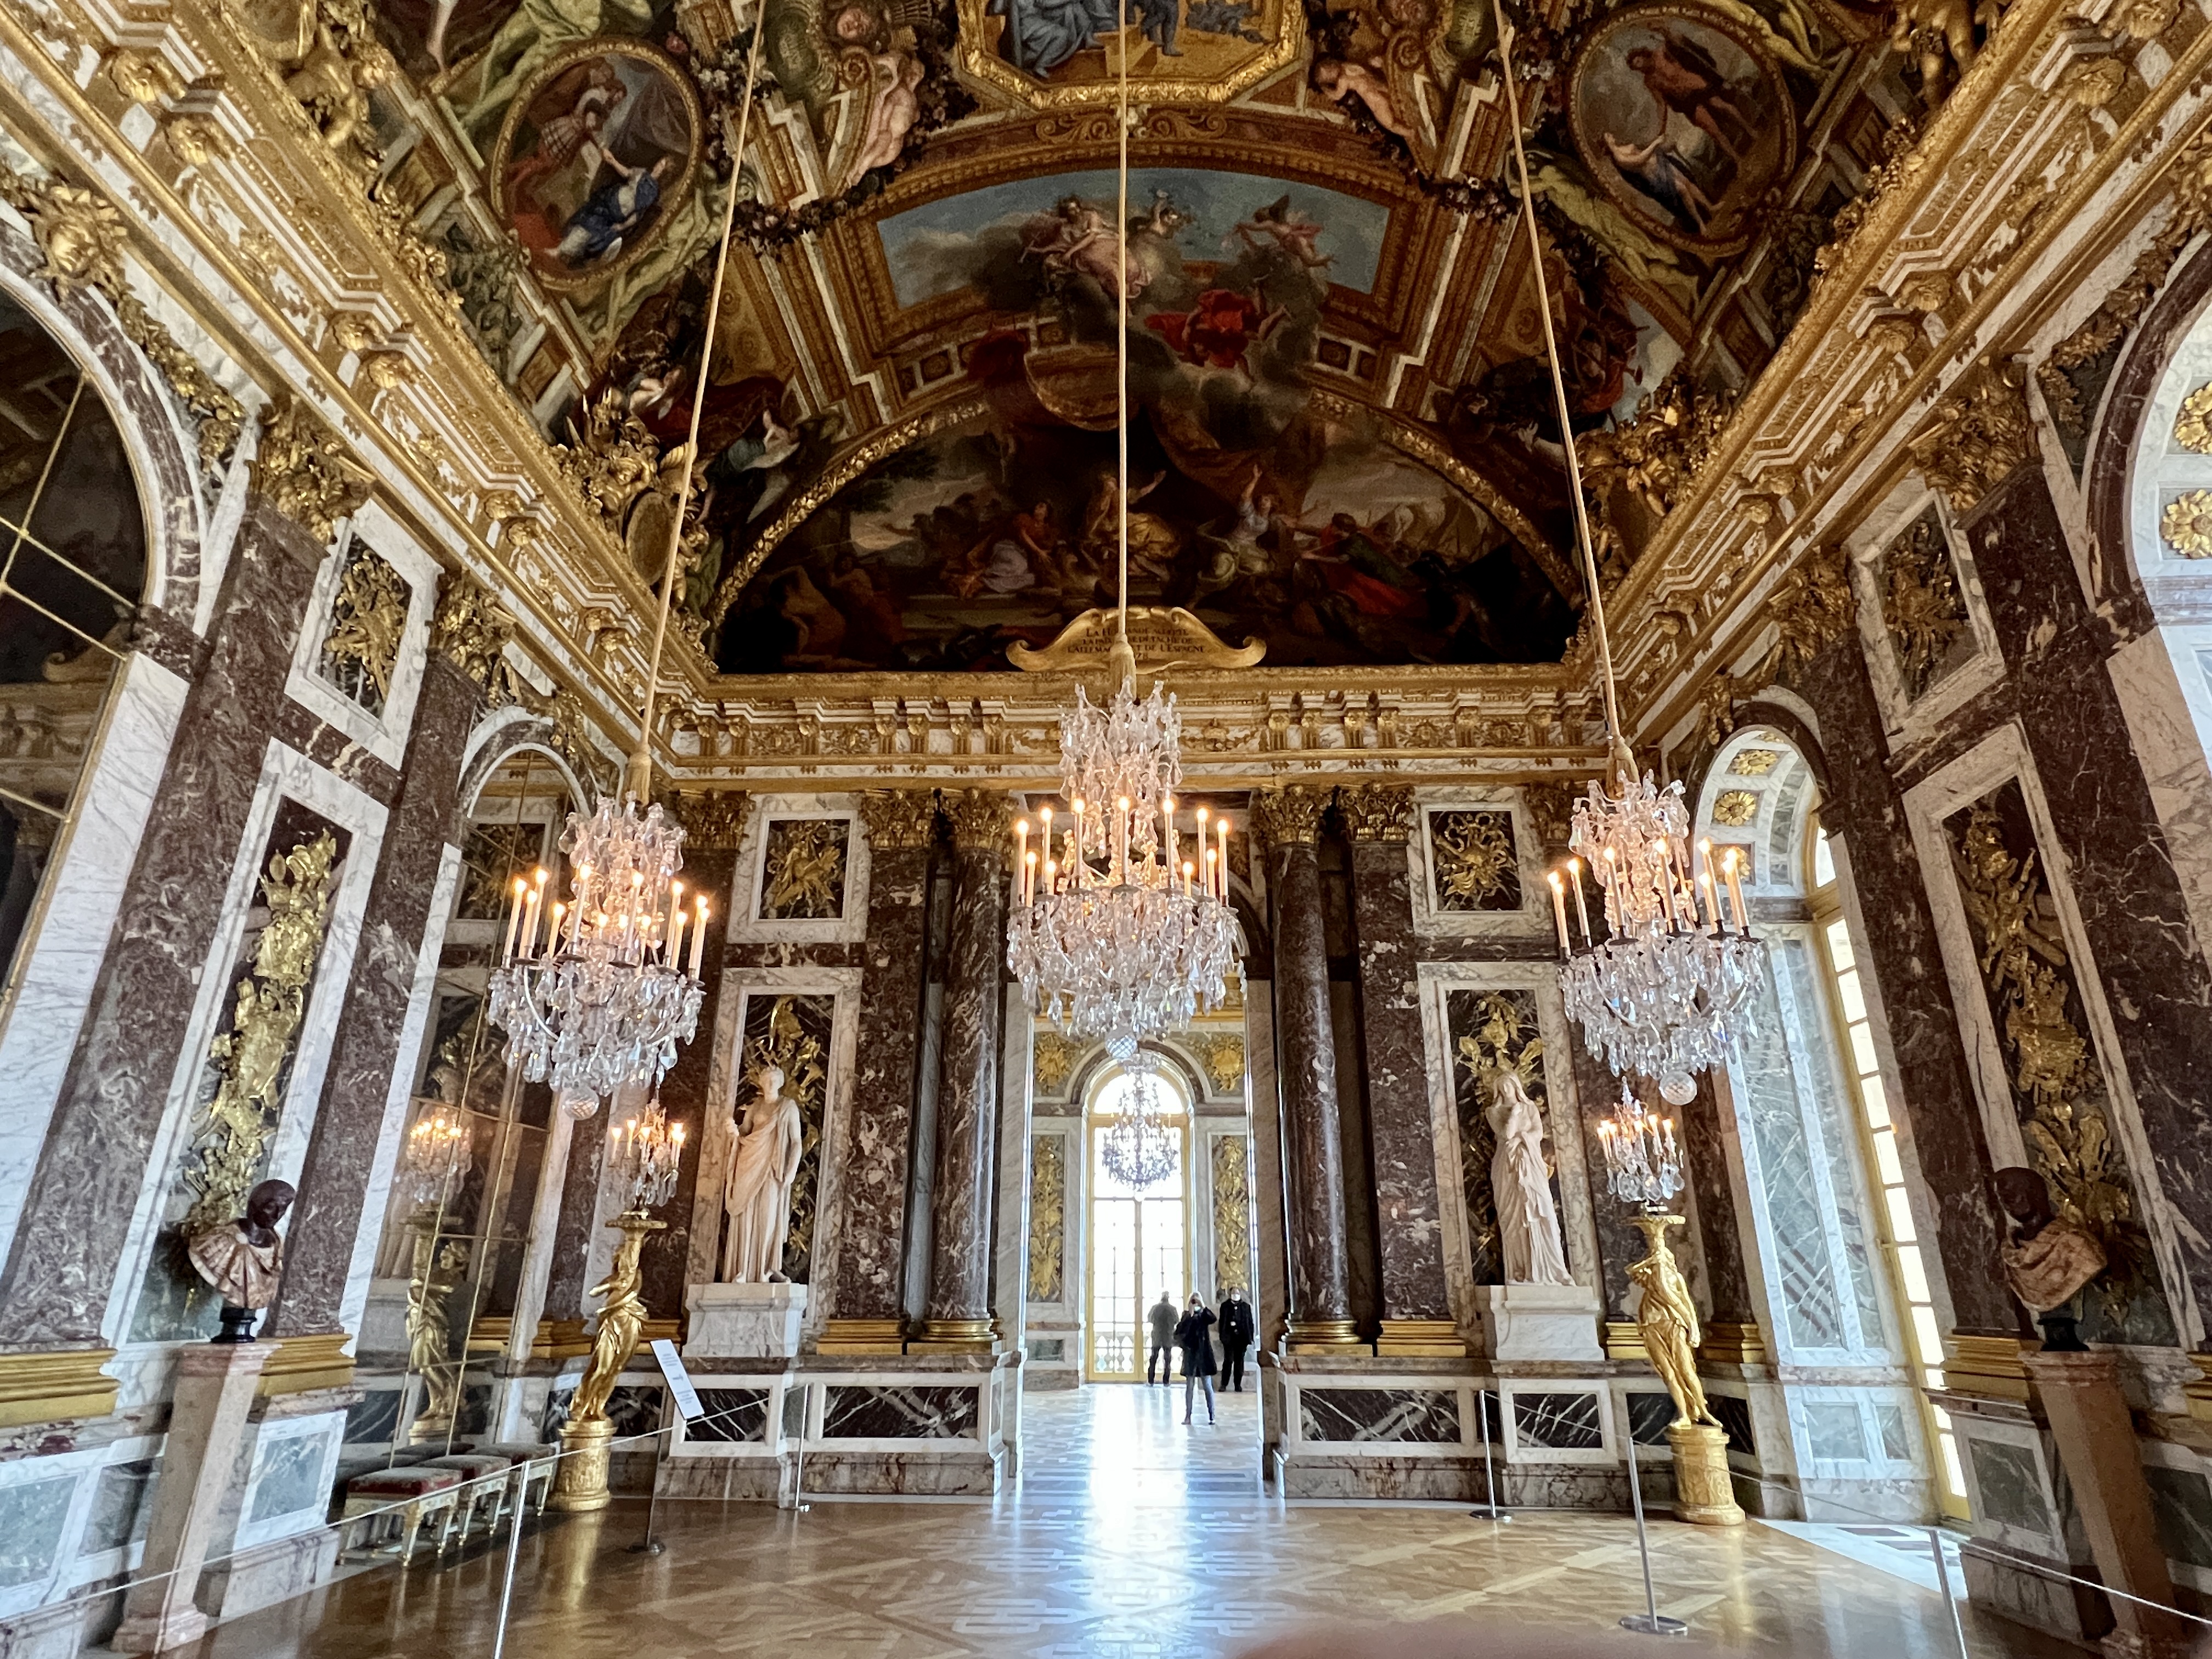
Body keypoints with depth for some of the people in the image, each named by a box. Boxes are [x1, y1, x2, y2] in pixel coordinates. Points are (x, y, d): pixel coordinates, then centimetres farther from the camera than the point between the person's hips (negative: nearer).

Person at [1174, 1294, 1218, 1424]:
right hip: (1190, 1354, 1)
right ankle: (1188, 1415, 8)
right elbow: (1180, 1331, -12)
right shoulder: (1186, 1316, 4)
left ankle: (1211, 1416, 4)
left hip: (1204, 1353, -1)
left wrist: (1203, 1307, -32)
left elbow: (1213, 1319, -21)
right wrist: (1190, 1314, -19)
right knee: (1190, 1386, 4)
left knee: (1208, 1386, 0)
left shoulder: (1205, 1315, 2)